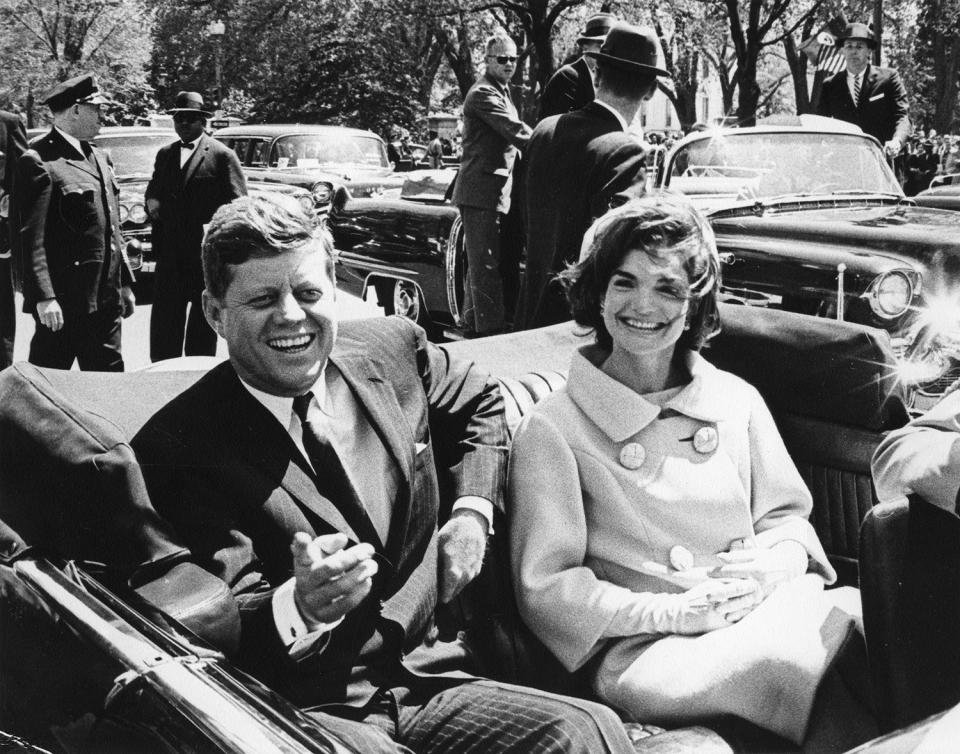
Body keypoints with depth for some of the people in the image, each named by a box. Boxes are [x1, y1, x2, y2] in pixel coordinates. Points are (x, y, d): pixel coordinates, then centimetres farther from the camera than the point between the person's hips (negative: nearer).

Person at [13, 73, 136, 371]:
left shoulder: (100, 158, 15)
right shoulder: (38, 162, -11)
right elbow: (31, 239, -17)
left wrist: (124, 284, 18)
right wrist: (44, 298, -23)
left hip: (106, 300, 8)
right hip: (63, 303, -8)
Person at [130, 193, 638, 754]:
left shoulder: (390, 346, 7)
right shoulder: (174, 450, -8)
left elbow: (480, 404, 28)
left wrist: (472, 510, 13)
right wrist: (302, 606, -34)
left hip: (430, 675, 5)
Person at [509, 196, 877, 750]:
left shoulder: (737, 402, 15)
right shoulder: (553, 430, 1)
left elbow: (789, 517, 19)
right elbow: (545, 589, -2)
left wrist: (773, 564, -5)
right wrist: (670, 612, -13)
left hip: (771, 611, 5)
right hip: (644, 649, -4)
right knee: (789, 660, -34)